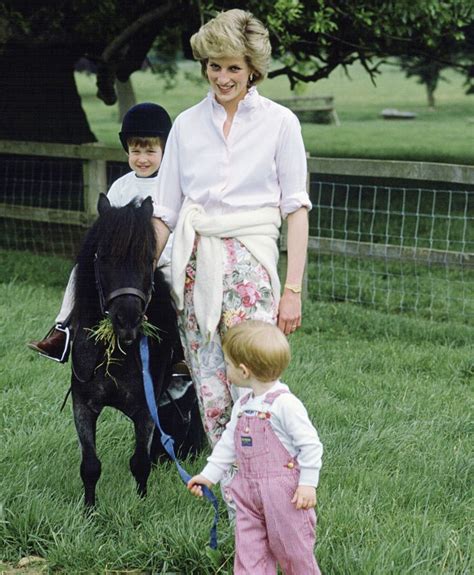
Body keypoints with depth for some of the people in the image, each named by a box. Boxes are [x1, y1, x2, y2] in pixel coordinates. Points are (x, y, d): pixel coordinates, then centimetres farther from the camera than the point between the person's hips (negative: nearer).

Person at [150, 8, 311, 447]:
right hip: (195, 264, 3)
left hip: (250, 263, -3)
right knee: (210, 397, 1)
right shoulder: (187, 124, 10)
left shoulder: (280, 123, 2)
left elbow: (296, 209, 1)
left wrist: (293, 290, -6)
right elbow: (165, 211, 13)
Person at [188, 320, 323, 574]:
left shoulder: (285, 404, -17)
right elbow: (228, 443, 19)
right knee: (249, 550, 8)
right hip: (249, 491, 8)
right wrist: (209, 475, 18)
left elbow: (310, 445, -16)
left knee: (290, 546, 4)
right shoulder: (242, 406, 8)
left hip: (283, 490, -8)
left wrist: (308, 484, -16)